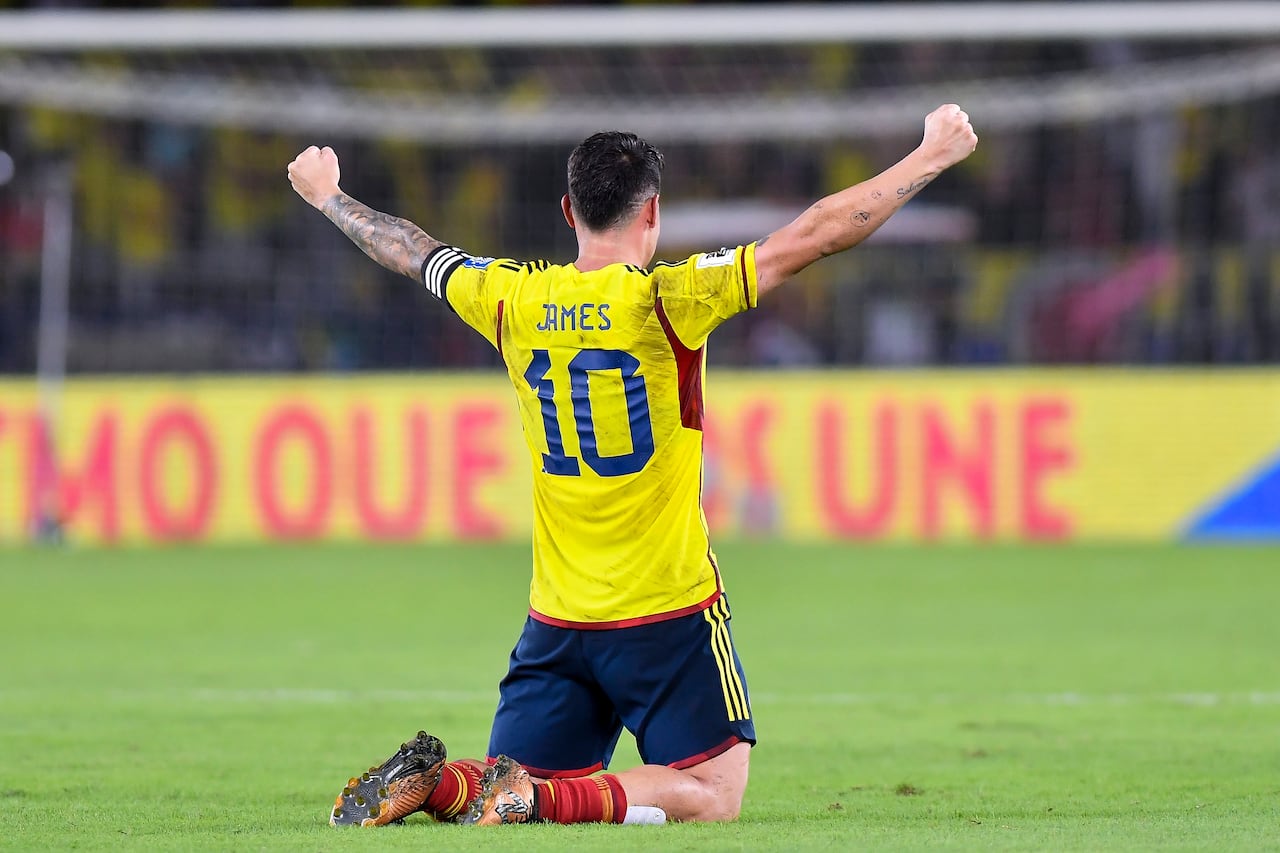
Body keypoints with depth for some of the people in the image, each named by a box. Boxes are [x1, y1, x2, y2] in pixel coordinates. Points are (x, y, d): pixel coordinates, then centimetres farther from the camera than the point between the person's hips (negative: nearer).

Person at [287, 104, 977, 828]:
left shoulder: (514, 301, 1)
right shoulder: (670, 301, -12)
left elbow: (414, 254, 19)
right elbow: (816, 236, -13)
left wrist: (328, 196, 38)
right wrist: (933, 155, -5)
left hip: (556, 623, 5)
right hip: (670, 614, -5)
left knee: (525, 783, 15)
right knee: (713, 795, 0)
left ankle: (431, 784, -16)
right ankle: (538, 798, -21)